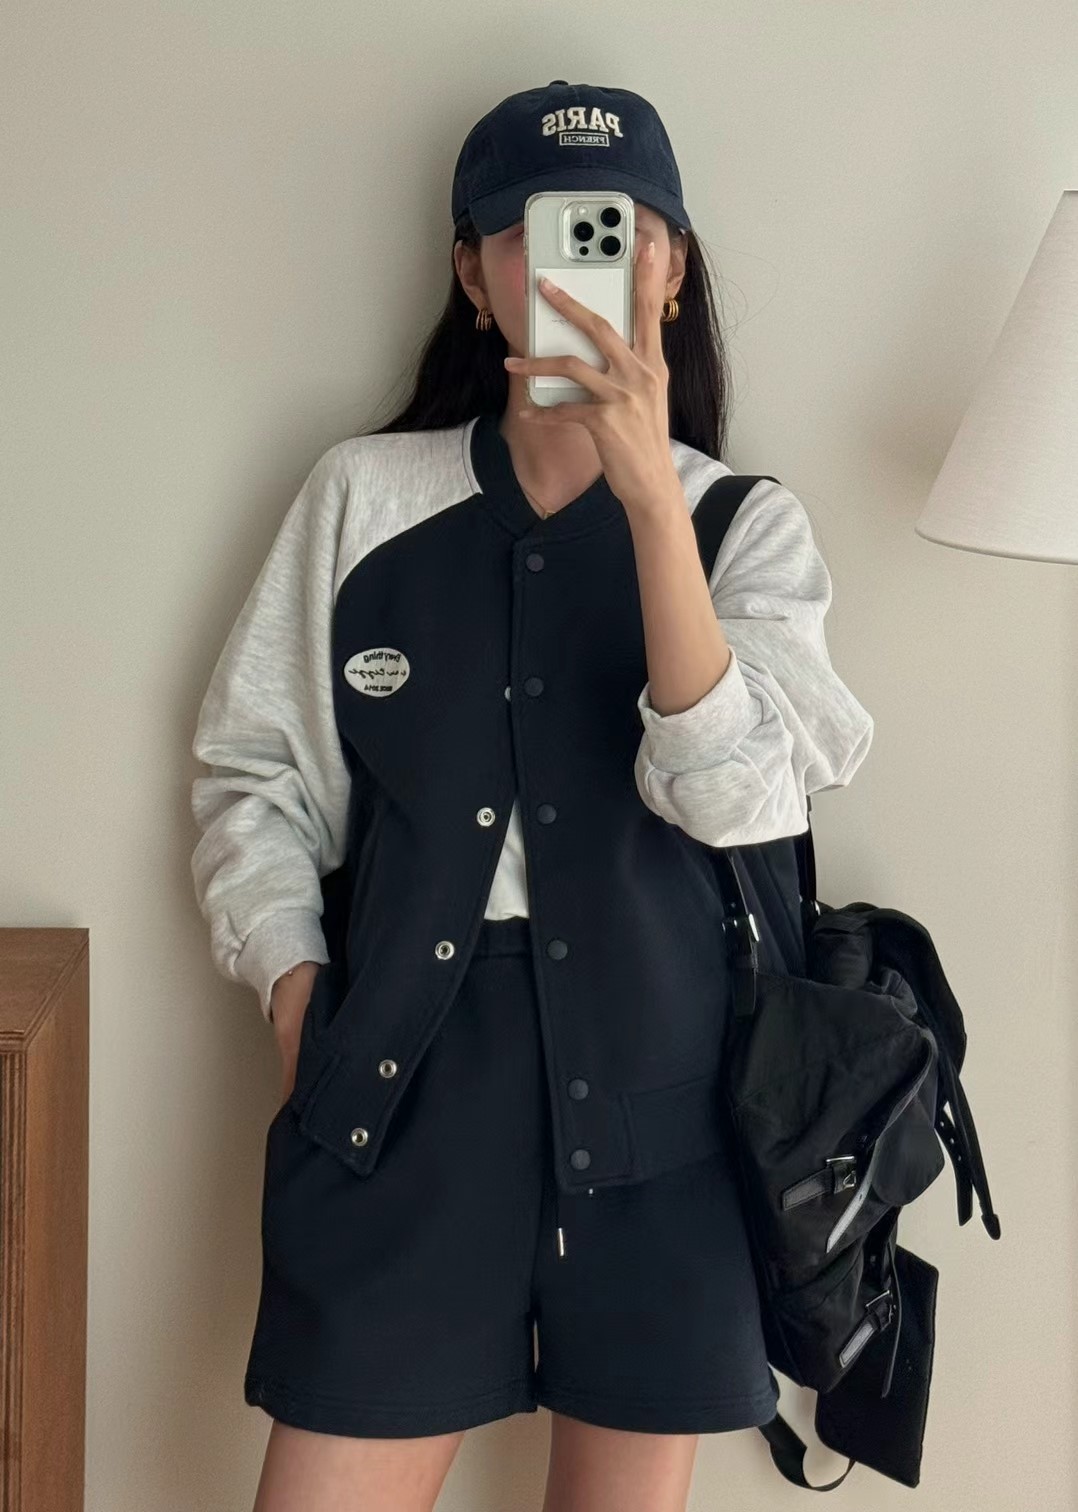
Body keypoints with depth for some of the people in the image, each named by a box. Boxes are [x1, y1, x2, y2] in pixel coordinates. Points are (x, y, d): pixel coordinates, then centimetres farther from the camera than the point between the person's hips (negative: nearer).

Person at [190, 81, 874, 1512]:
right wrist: (300, 1002, -5)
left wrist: (650, 490, -19)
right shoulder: (365, 496, 3)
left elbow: (738, 793, -13)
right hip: (403, 1083, 0)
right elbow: (253, 772, 8)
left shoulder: (749, 526, 3)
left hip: (655, 1089, 1)